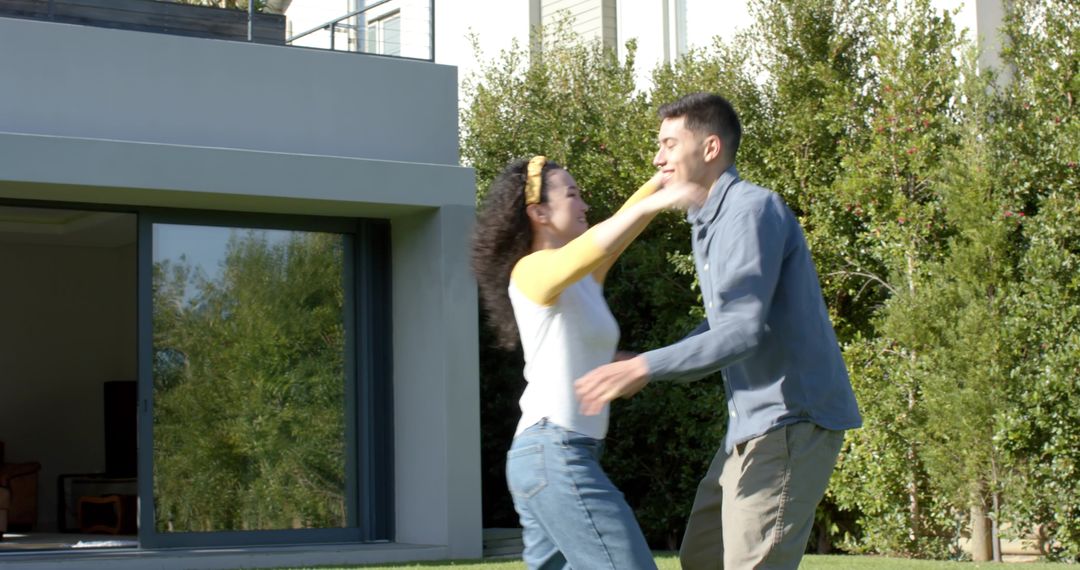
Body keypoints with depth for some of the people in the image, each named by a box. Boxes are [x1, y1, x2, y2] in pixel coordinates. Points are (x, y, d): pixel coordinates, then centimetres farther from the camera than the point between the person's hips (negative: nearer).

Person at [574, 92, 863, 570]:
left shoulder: (752, 210, -16)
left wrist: (646, 368, -27)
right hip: (753, 426, 10)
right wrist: (640, 367, 11)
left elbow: (744, 331, -24)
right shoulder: (708, 223, 15)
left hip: (791, 421, -10)